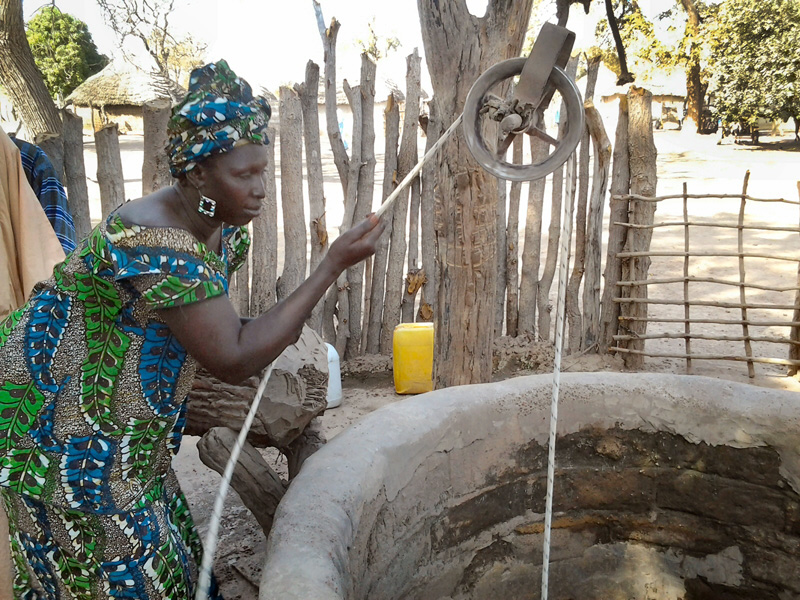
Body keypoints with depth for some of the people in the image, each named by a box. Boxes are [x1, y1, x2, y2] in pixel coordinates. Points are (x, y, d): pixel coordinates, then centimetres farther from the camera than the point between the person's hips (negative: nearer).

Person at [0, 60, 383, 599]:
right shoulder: (155, 240, -32)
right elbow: (234, 360, -33)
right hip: (56, 410, -8)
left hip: (119, 421, 8)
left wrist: (272, 327, -8)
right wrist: (334, 265, -33)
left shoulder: (225, 226, -3)